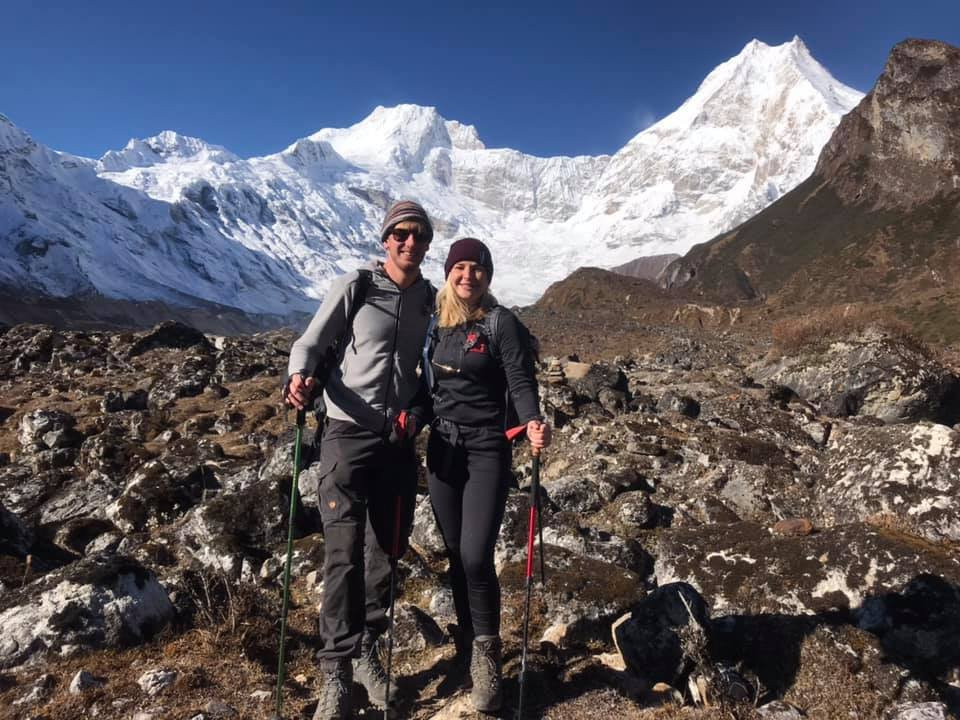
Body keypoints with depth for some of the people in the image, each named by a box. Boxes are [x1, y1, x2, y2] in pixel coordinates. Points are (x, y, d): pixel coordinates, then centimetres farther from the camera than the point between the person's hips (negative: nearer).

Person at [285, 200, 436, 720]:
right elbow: (310, 344, -3)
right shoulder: (354, 286, -3)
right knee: (344, 554, -7)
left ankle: (367, 651, 29)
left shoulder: (431, 300, 9)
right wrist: (299, 377, -22)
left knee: (386, 553, 11)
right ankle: (337, 673, 5)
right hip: (348, 435, -4)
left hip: (399, 442, 4)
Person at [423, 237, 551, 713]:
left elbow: (521, 381, -13)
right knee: (455, 556, 12)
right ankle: (468, 648, 30)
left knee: (476, 557, -11)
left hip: (486, 451, -4)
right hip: (441, 449, 5)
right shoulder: (435, 322, 8)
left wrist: (533, 421, -31)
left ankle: (485, 657, 11)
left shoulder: (501, 322, -5)